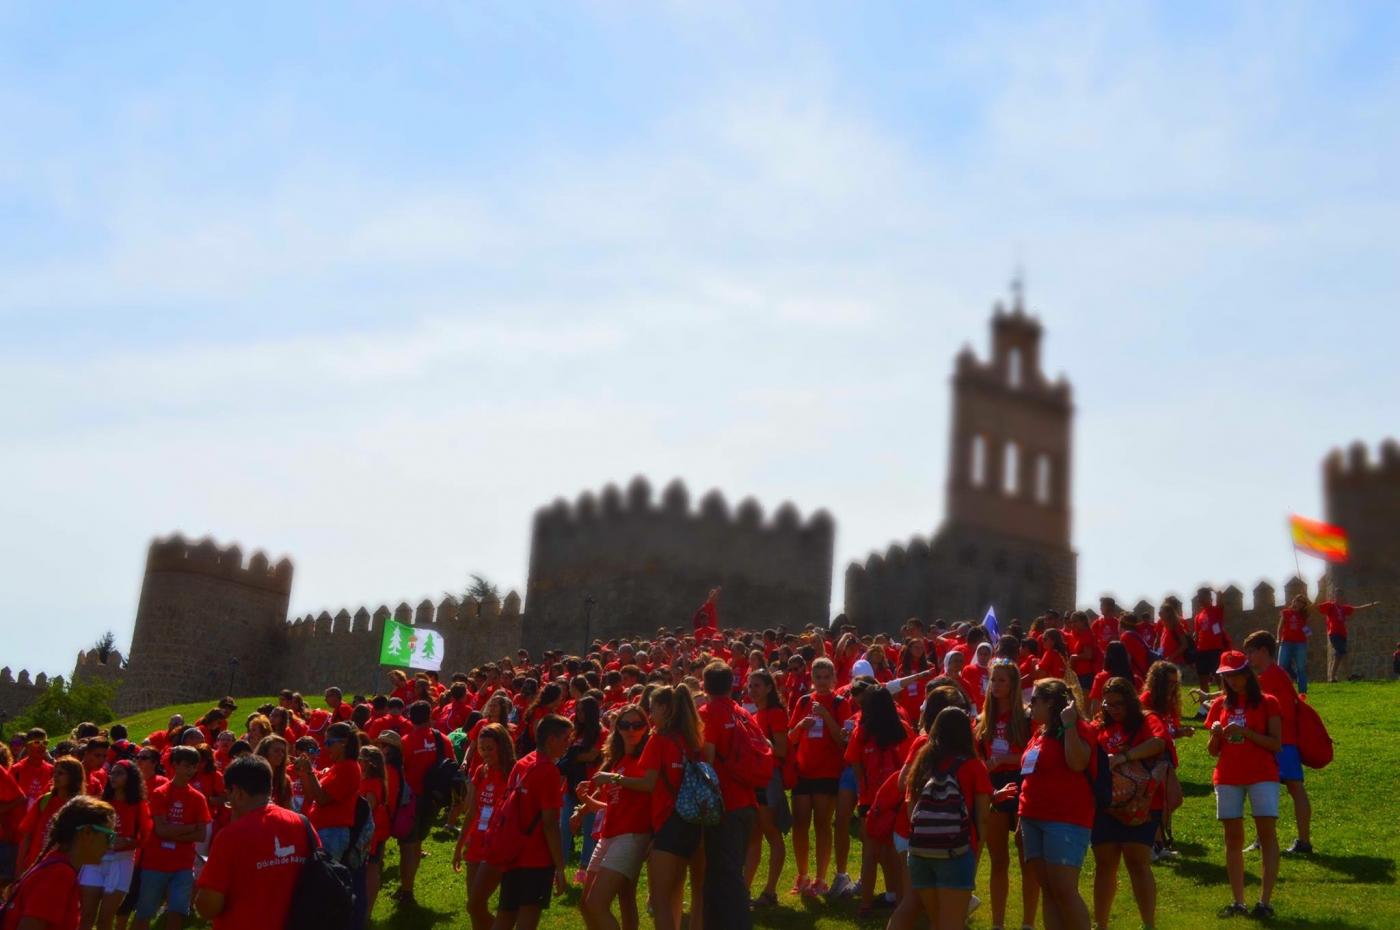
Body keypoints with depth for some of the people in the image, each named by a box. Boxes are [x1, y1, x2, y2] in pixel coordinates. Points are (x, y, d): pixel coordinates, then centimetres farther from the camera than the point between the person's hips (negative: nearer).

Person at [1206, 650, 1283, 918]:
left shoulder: (1267, 703, -1)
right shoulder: (1220, 704, 9)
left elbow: (1276, 744, -7)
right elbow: (1213, 751, 10)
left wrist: (1245, 732, -18)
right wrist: (1216, 734, -11)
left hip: (1262, 774, -4)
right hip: (1227, 777, 4)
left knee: (1267, 833, -10)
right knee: (1233, 838, 4)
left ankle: (1265, 901, -9)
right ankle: (1238, 901, 8)